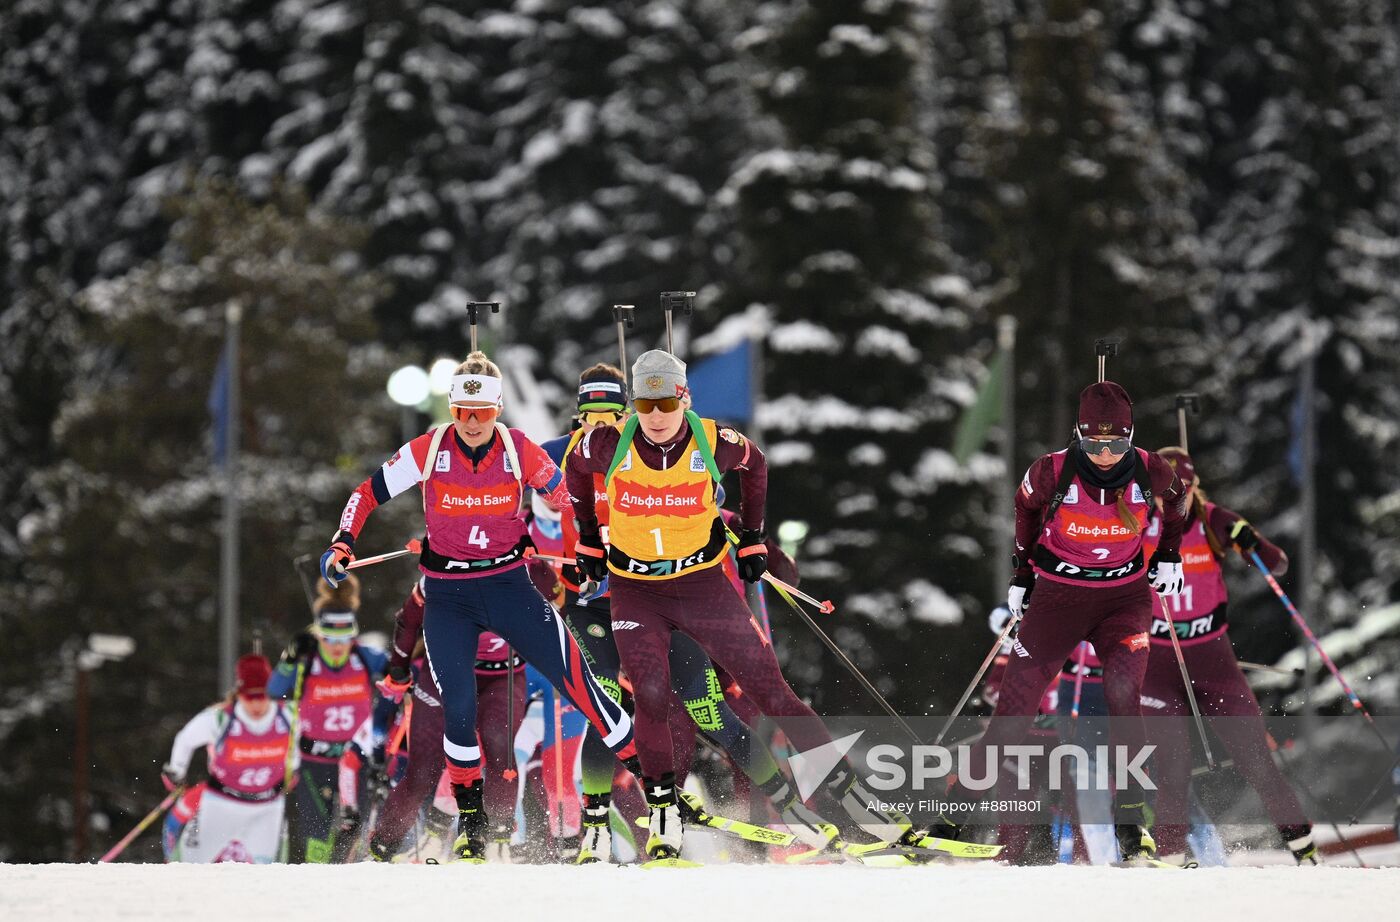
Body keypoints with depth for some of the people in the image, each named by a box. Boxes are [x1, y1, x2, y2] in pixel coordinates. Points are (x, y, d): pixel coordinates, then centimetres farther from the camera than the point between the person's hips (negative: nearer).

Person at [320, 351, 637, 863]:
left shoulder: (519, 450, -9)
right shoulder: (428, 451, -11)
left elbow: (565, 495, 6)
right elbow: (368, 493, -1)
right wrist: (343, 544, -14)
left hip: (509, 584, 0)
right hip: (447, 596, 0)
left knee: (573, 676, -9)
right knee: (458, 705, -9)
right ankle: (471, 818, 10)